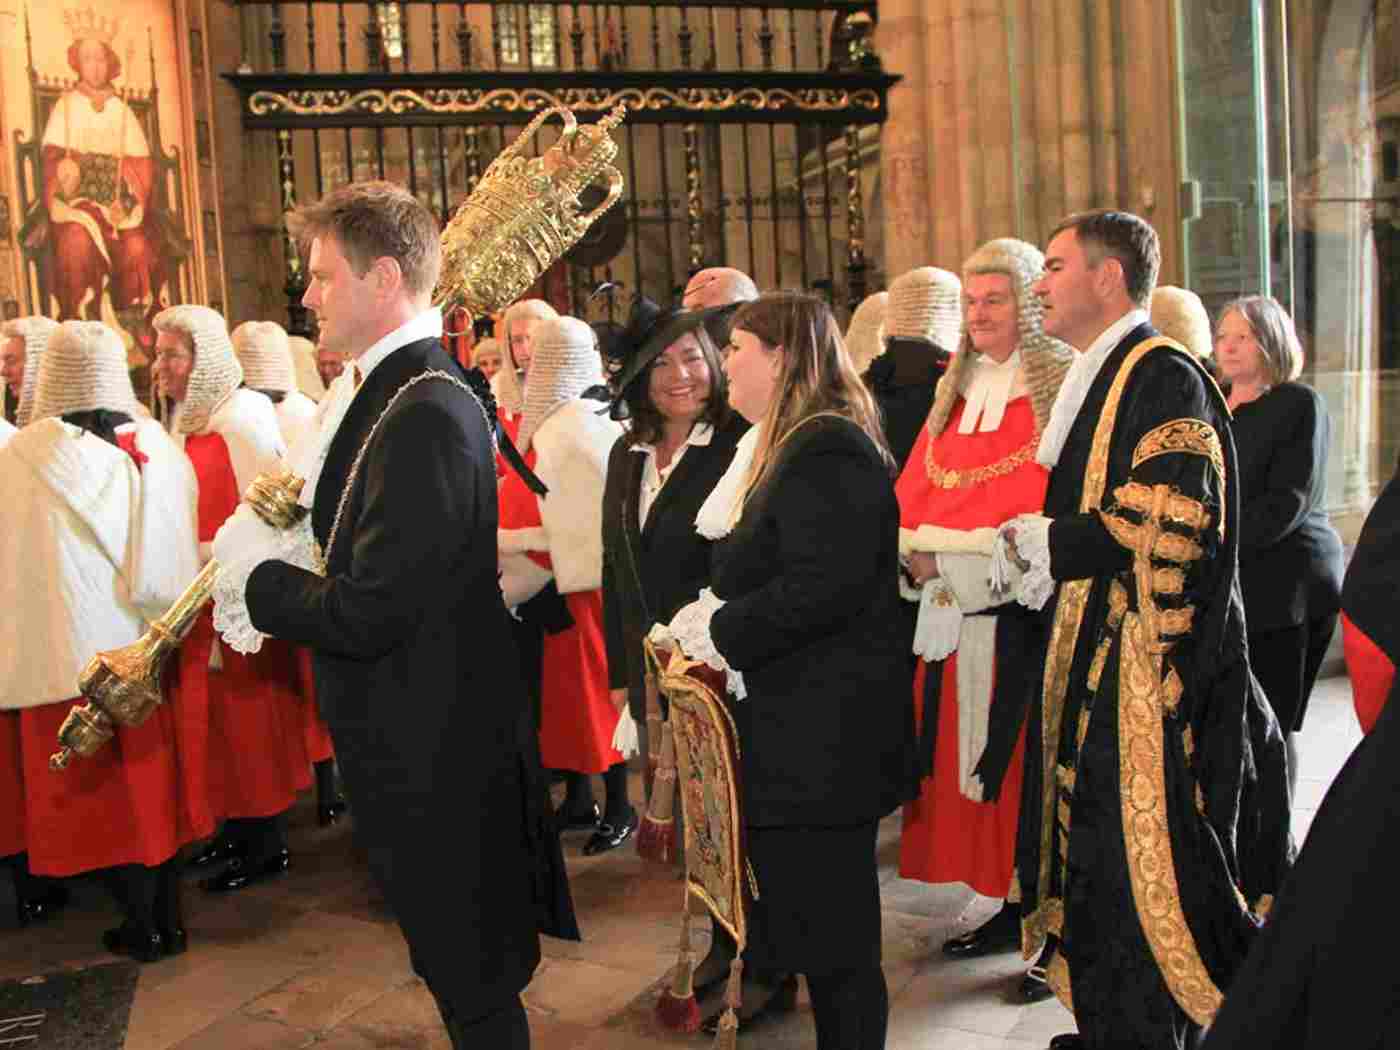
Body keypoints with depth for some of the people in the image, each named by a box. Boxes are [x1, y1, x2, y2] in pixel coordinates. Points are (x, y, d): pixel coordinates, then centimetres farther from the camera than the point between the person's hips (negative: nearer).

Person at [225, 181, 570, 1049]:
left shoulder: (424, 414, -24)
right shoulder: (409, 392, 8)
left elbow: (367, 617, -26)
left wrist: (256, 573, -10)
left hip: (434, 758, -9)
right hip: (430, 746, 9)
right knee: (472, 973, 25)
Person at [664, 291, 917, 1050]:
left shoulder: (824, 451, -16)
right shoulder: (796, 445, 15)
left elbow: (822, 588, -26)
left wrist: (718, 632, -15)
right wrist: (708, 621, 4)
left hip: (823, 734, -10)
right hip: (804, 727, 10)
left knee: (831, 931, 3)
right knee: (813, 910, 18)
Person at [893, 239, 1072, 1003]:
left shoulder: (1064, 384, -4)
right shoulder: (954, 390, 17)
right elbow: (916, 488, 13)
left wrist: (959, 549, -20)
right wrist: (916, 552, -6)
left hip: (1026, 604, -6)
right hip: (953, 602, 6)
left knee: (1029, 759, -3)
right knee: (965, 753, 9)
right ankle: (1009, 905, 23)